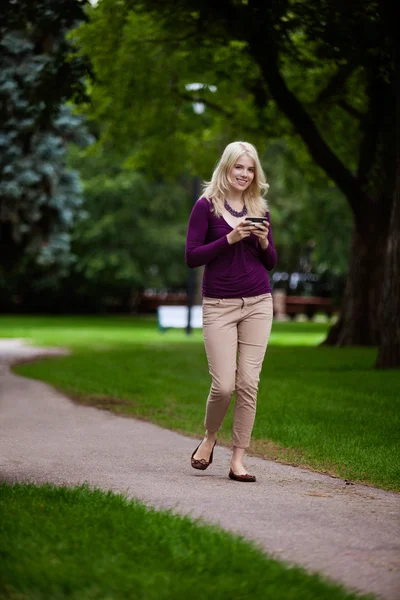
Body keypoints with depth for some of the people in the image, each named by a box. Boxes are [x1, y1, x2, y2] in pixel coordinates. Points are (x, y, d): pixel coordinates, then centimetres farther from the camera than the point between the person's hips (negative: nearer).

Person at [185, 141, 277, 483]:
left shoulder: (259, 209, 9)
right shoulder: (207, 206, -3)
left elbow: (271, 263, 13)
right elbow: (191, 257, -8)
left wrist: (264, 242, -7)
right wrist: (229, 238, -18)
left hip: (258, 304, 3)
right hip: (219, 305, -3)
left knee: (248, 383, -1)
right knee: (223, 385, -8)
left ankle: (238, 460, 6)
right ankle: (210, 437, 22)